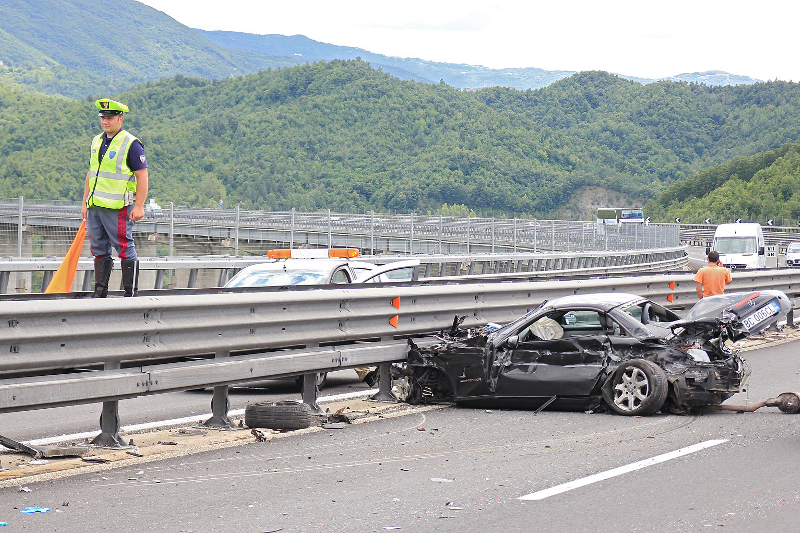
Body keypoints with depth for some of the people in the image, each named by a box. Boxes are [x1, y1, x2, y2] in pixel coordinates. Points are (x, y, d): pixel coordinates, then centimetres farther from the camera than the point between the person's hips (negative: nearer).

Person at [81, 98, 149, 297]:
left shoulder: (131, 144, -8)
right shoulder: (97, 141, 15)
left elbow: (142, 176, -10)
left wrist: (139, 206, -16)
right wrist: (85, 203, 19)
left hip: (118, 208, -7)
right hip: (95, 207, 7)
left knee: (125, 249, -5)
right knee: (99, 250, 11)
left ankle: (131, 293, -1)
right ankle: (100, 292, 17)